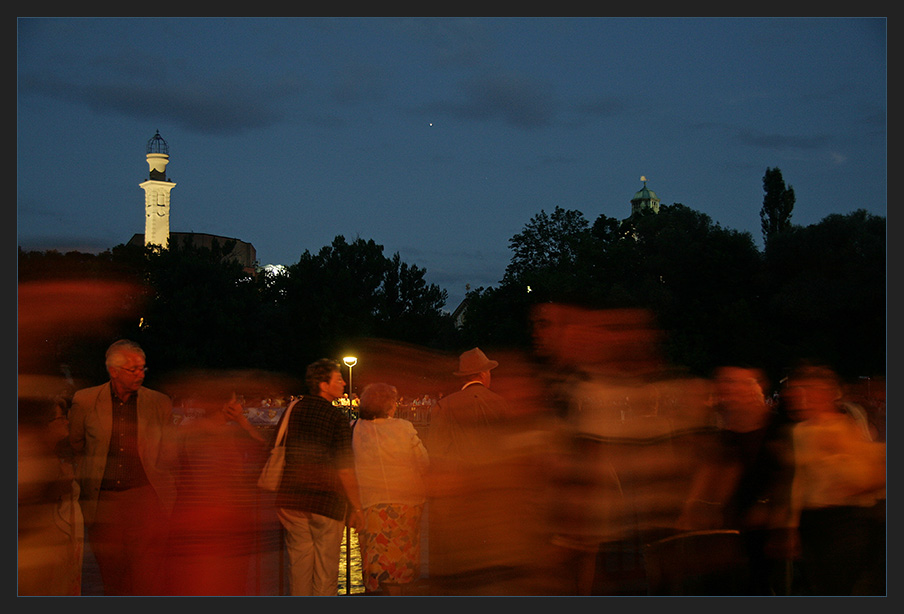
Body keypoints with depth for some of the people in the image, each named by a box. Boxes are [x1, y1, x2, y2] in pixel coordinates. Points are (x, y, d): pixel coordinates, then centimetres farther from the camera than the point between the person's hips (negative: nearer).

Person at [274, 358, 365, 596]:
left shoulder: (292, 410, 7)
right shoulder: (337, 418, -9)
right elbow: (345, 470, -13)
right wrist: (356, 508, -6)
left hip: (292, 500, 5)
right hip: (326, 501, -5)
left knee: (298, 561, 11)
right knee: (326, 566, 4)